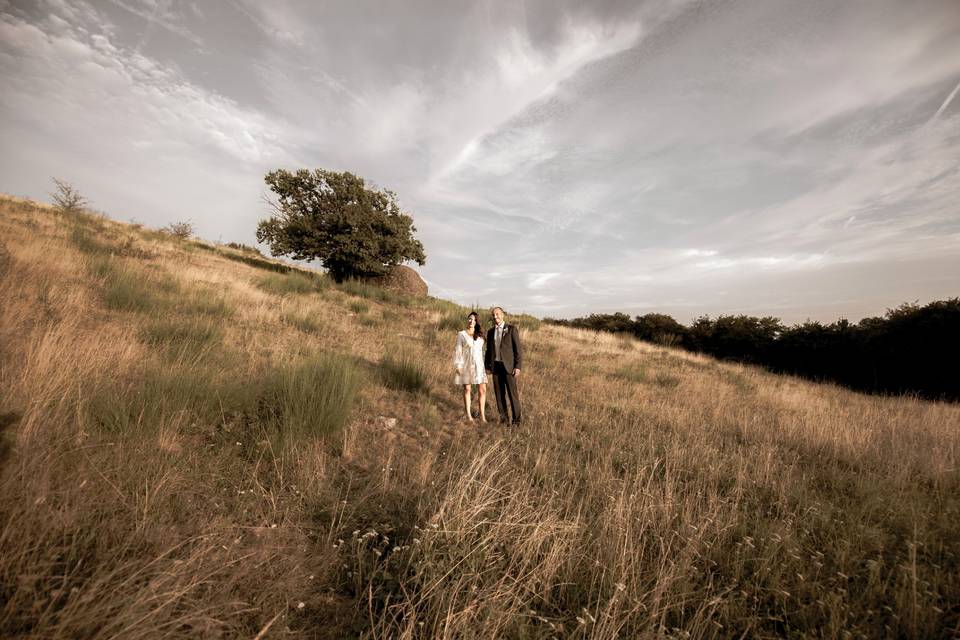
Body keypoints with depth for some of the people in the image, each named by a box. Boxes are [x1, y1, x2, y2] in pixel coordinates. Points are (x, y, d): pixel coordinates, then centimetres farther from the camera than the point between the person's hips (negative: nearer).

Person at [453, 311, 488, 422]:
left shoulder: (480, 335, 10)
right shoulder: (461, 334, 0)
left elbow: (482, 350, 12)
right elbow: (458, 351, -2)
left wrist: (485, 365, 8)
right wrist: (458, 366, -8)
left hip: (478, 365, 3)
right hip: (466, 365, -3)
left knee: (483, 390, -2)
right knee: (467, 390, 4)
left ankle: (482, 416, 7)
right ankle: (469, 415, 15)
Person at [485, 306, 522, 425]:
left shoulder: (511, 329, -3)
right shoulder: (490, 332, 12)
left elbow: (518, 349, -6)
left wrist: (518, 366, -13)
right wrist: (487, 366, 10)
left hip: (508, 366, -4)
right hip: (495, 366, 4)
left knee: (513, 393, -4)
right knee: (499, 393, 7)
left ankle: (517, 418, 9)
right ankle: (504, 417, 18)